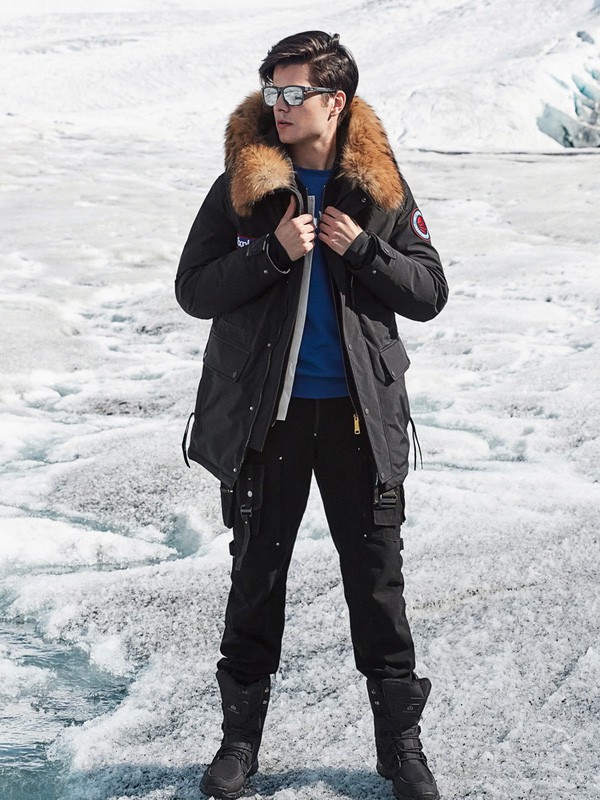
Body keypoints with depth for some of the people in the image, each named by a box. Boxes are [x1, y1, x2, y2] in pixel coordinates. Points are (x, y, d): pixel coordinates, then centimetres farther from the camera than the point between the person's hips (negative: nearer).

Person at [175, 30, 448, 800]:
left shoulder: (380, 187, 0)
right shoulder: (242, 186, -2)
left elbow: (429, 294, 0)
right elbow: (193, 289, -7)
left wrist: (362, 251, -15)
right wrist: (275, 253, -20)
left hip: (360, 411, 1)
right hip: (265, 411, 0)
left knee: (377, 576, 7)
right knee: (256, 572, 9)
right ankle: (241, 733, 24)